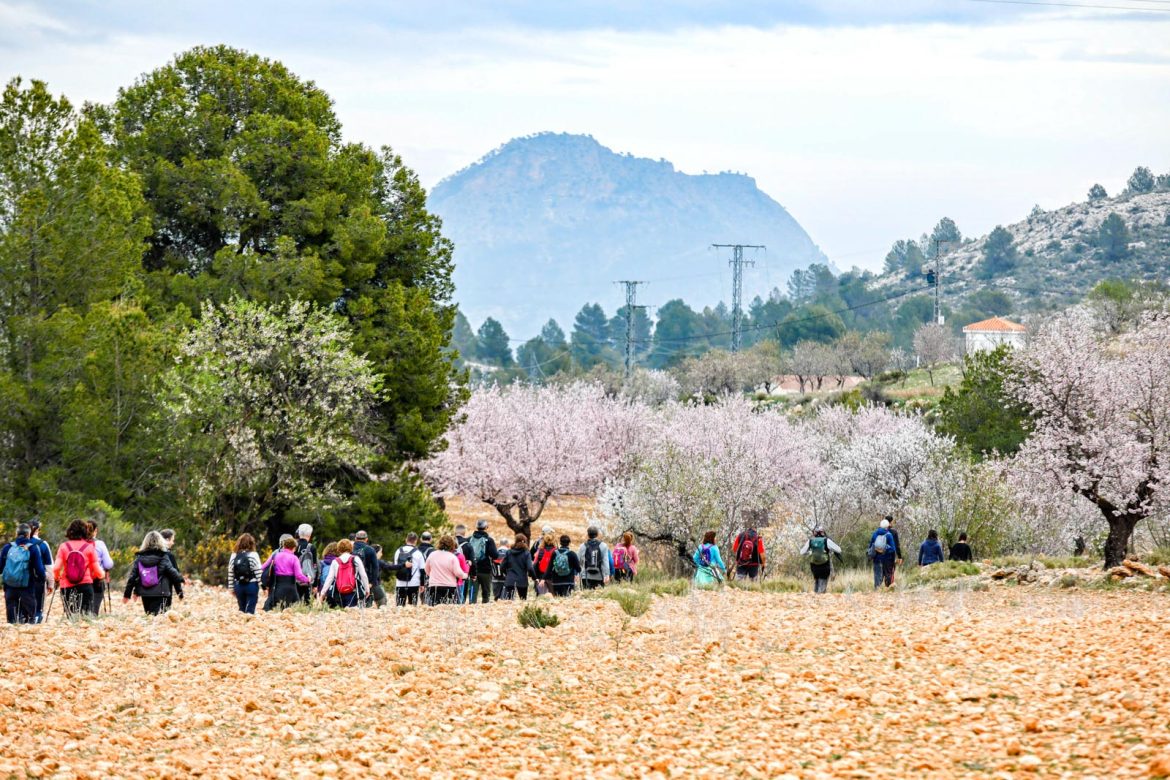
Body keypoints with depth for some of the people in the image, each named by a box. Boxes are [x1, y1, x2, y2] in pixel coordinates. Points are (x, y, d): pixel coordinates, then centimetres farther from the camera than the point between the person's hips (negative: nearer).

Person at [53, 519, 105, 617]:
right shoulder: (89, 547, 0)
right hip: (85, 586, -1)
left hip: (67, 587, 1)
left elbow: (56, 568, -6)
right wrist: (103, 574, 22)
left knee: (70, 616, 5)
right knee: (87, 615, -1)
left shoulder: (64, 546, 1)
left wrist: (57, 577, 16)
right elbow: (98, 572, 0)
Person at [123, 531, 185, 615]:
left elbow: (132, 576, 7)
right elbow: (173, 574, -1)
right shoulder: (163, 557, -3)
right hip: (160, 594, -4)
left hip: (145, 594, 4)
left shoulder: (139, 558, 6)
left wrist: (127, 594, 15)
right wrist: (180, 592, 7)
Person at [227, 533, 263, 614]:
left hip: (238, 586, 4)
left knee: (242, 609, 14)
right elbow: (258, 572, -10)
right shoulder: (253, 555, -7)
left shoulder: (233, 556, 5)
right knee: (250, 610, -3)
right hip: (251, 585, -4)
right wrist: (261, 586, -4)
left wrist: (231, 588, 14)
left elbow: (230, 574, 7)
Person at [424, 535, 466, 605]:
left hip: (433, 587, 3)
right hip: (450, 588, -3)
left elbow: (427, 571, 14)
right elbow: (458, 573, -11)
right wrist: (465, 575, 10)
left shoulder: (432, 555, 3)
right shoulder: (453, 557, -10)